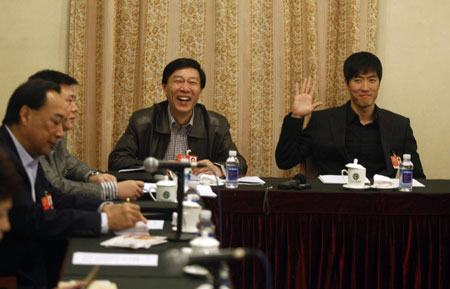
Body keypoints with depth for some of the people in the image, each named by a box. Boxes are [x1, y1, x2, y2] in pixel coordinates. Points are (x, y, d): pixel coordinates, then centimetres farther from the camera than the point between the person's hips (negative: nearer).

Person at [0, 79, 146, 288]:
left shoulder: (27, 156, 10)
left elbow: (54, 198, 17)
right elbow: (32, 220, -23)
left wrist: (103, 208, -1)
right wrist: (105, 221, -17)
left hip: (37, 265, 9)